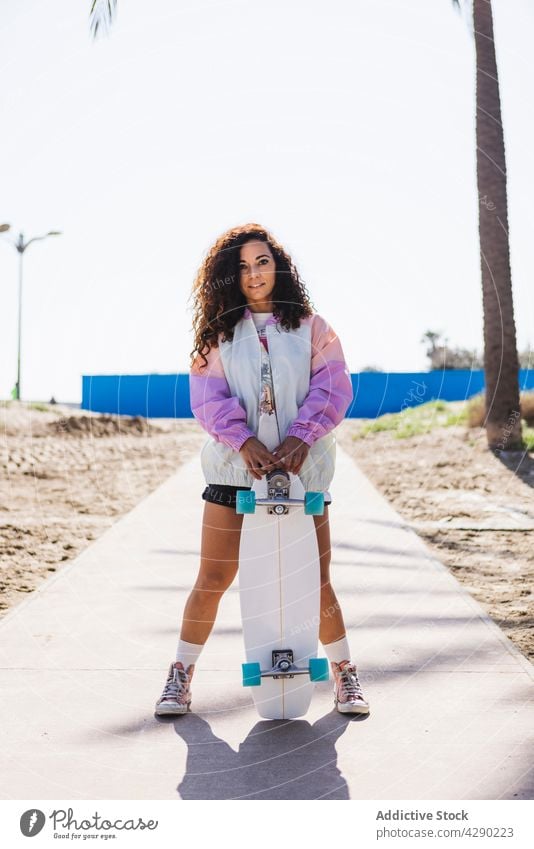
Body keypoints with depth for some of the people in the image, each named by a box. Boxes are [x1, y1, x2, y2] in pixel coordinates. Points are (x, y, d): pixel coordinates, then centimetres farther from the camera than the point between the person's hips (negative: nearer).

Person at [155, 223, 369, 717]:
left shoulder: (310, 326, 7)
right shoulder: (218, 331, 8)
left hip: (301, 468, 0)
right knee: (213, 579, 2)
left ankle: (345, 675, 21)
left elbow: (332, 388, -2)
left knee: (316, 580, 5)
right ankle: (181, 675, 16)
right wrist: (244, 440, -18)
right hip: (234, 467, 0)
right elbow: (208, 395, -3)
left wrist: (299, 438, -17)